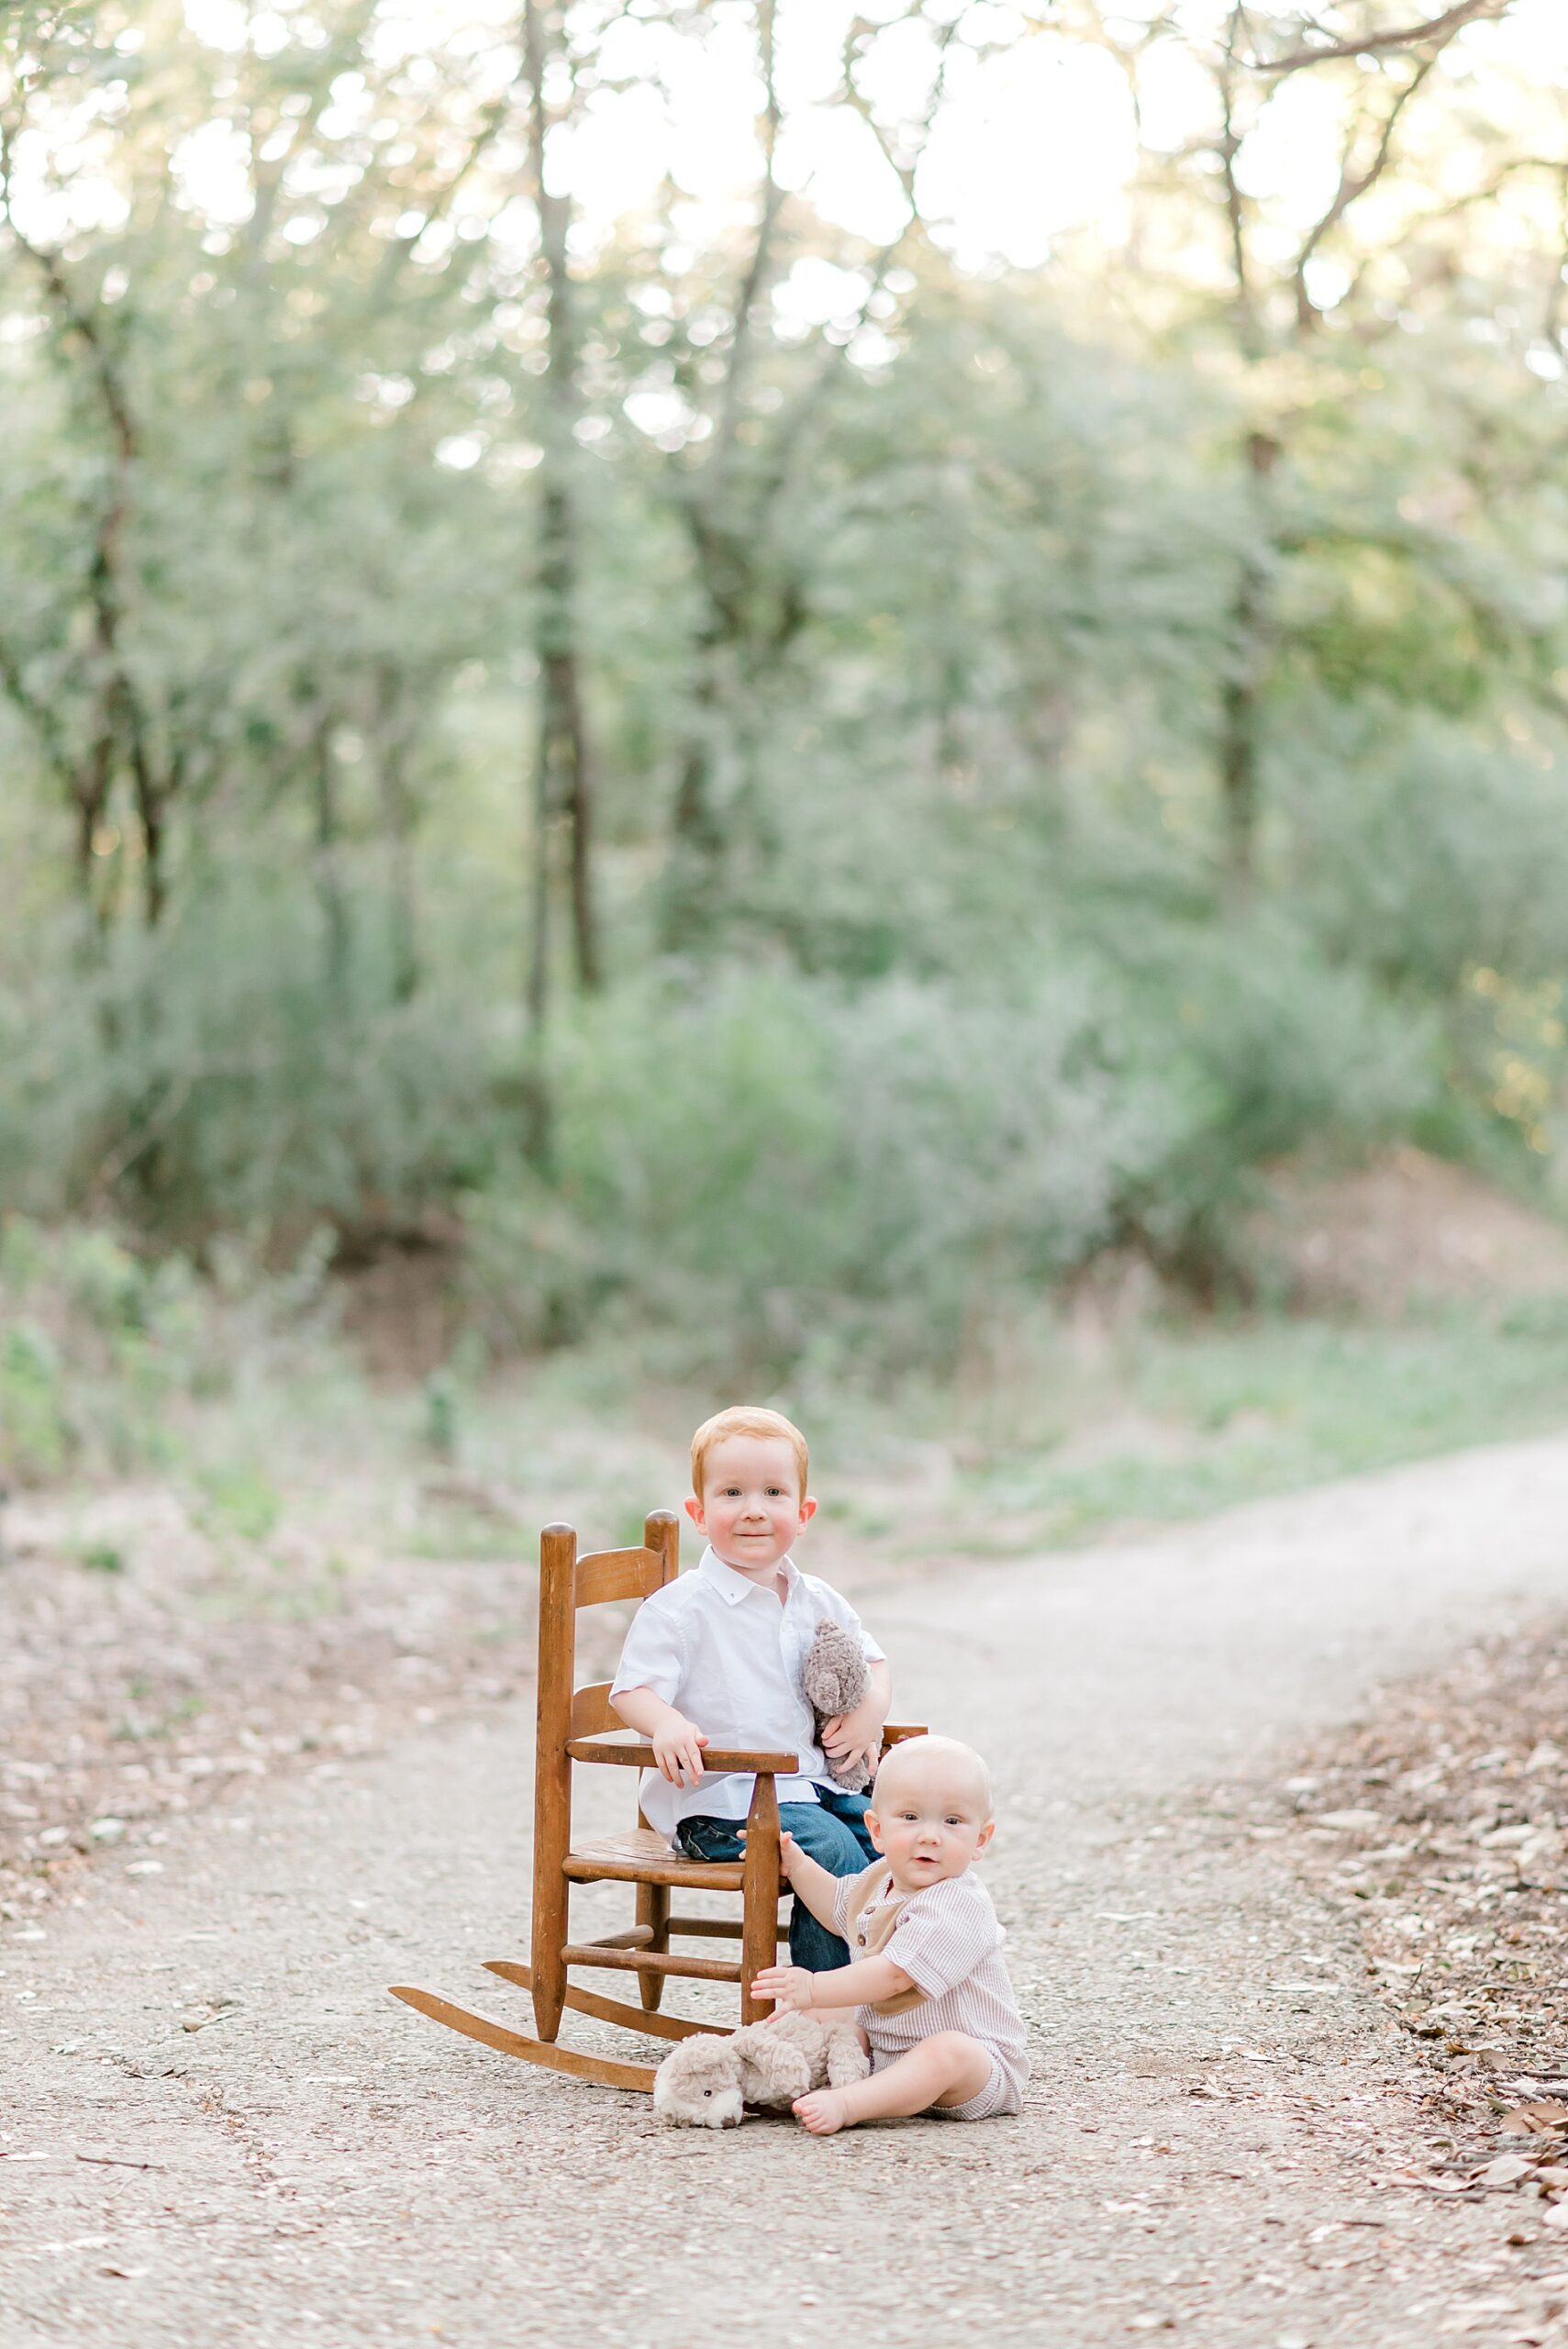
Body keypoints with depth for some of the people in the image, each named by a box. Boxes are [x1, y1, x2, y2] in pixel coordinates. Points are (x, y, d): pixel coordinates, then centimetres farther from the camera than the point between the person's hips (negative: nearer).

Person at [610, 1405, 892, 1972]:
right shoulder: (681, 1607, -9)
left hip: (809, 1783, 7)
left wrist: (870, 1712, 4)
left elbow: (871, 1659, 25)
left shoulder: (819, 1602, 11)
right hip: (718, 1801, -7)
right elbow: (632, 1690, -14)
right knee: (831, 1850, -26)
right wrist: (668, 1725, -36)